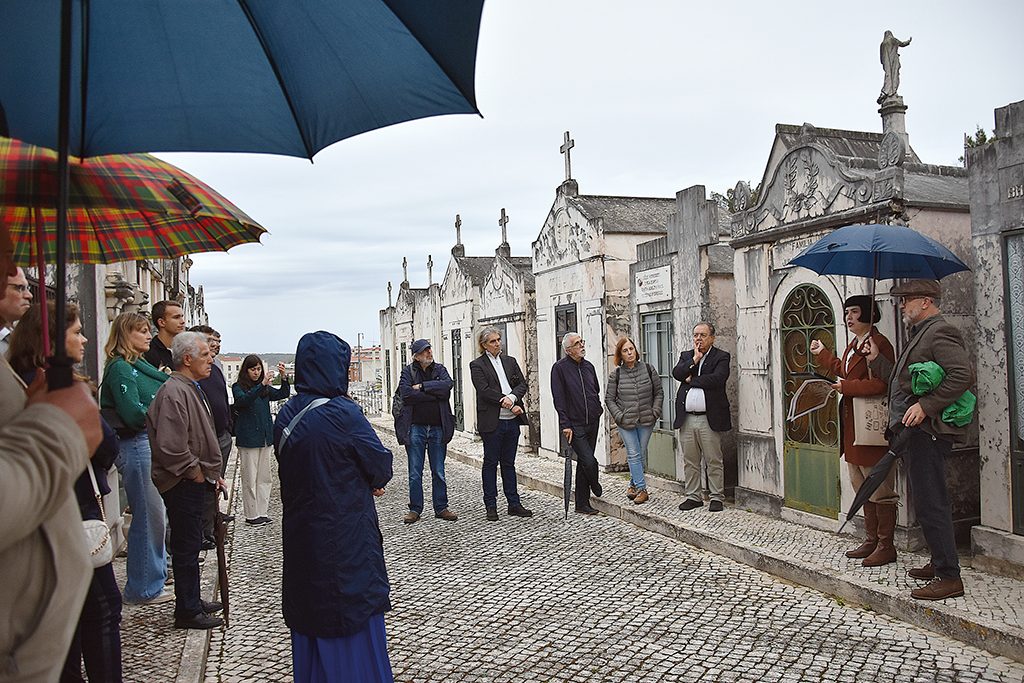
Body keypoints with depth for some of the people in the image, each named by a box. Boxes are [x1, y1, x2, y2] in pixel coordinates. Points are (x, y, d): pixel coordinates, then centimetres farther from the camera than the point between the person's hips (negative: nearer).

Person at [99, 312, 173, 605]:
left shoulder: (142, 366, 16)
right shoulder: (120, 368, -12)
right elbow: (134, 415, -21)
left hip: (154, 444, 9)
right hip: (137, 446, -9)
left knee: (158, 512, 19)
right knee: (148, 515, -4)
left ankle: (158, 567, 35)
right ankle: (143, 588, 7)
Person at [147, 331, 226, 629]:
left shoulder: (191, 388, 15)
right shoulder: (174, 392, -20)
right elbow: (170, 446, -29)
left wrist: (212, 472, 18)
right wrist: (196, 472, -17)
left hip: (195, 481, 10)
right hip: (183, 483, -10)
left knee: (190, 544, 19)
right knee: (187, 546, 0)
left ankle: (192, 601, 31)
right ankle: (187, 611, 11)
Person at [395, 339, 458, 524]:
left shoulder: (439, 369, 9)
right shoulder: (408, 371, 2)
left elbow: (448, 384, -12)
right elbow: (406, 393, -16)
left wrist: (422, 386, -12)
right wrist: (435, 394, -12)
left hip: (438, 427, 2)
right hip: (415, 427, -2)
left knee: (439, 472, 9)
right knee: (415, 473, 4)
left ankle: (441, 508, 19)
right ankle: (415, 509, 15)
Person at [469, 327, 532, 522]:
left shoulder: (510, 361, 13)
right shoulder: (477, 365, -3)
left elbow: (522, 384, 6)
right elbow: (485, 391, -13)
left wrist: (512, 398, -14)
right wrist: (511, 406, -15)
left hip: (512, 420, 4)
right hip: (492, 422, -4)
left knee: (509, 463, 12)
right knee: (491, 463, 5)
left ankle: (514, 504, 18)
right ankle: (491, 506, 13)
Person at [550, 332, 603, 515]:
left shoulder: (588, 366, 11)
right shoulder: (560, 367, -8)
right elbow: (558, 398, -11)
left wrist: (598, 411, 13)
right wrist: (565, 424, -15)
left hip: (592, 423, 6)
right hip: (574, 425, -6)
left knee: (583, 463, 10)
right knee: (589, 461, -13)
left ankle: (582, 504, 18)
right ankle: (595, 487, 18)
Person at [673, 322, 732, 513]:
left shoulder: (721, 357, 0)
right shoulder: (686, 356, 15)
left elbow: (717, 379, -17)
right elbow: (676, 374, -2)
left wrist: (691, 380, -8)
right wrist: (694, 360, -11)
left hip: (709, 419, -4)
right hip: (686, 419, 5)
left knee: (714, 461, 1)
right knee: (690, 461, 11)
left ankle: (717, 497, 12)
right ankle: (693, 496, 21)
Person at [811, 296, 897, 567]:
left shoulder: (879, 343, -15)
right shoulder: (853, 345, 16)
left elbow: (882, 384, -24)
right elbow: (843, 371, 33)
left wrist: (847, 388, -18)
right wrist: (822, 354, 39)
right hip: (853, 426, 10)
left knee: (879, 490, -1)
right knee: (863, 488, 16)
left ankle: (886, 546, 7)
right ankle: (871, 540, 26)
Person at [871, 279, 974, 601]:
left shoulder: (940, 332, -10)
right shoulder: (921, 334, 21)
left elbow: (963, 374, -23)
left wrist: (925, 406, -26)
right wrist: (877, 360, 14)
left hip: (926, 433, -11)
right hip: (913, 431, 11)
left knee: (930, 505, -8)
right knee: (929, 503, 17)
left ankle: (949, 577, -3)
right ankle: (940, 563, 28)